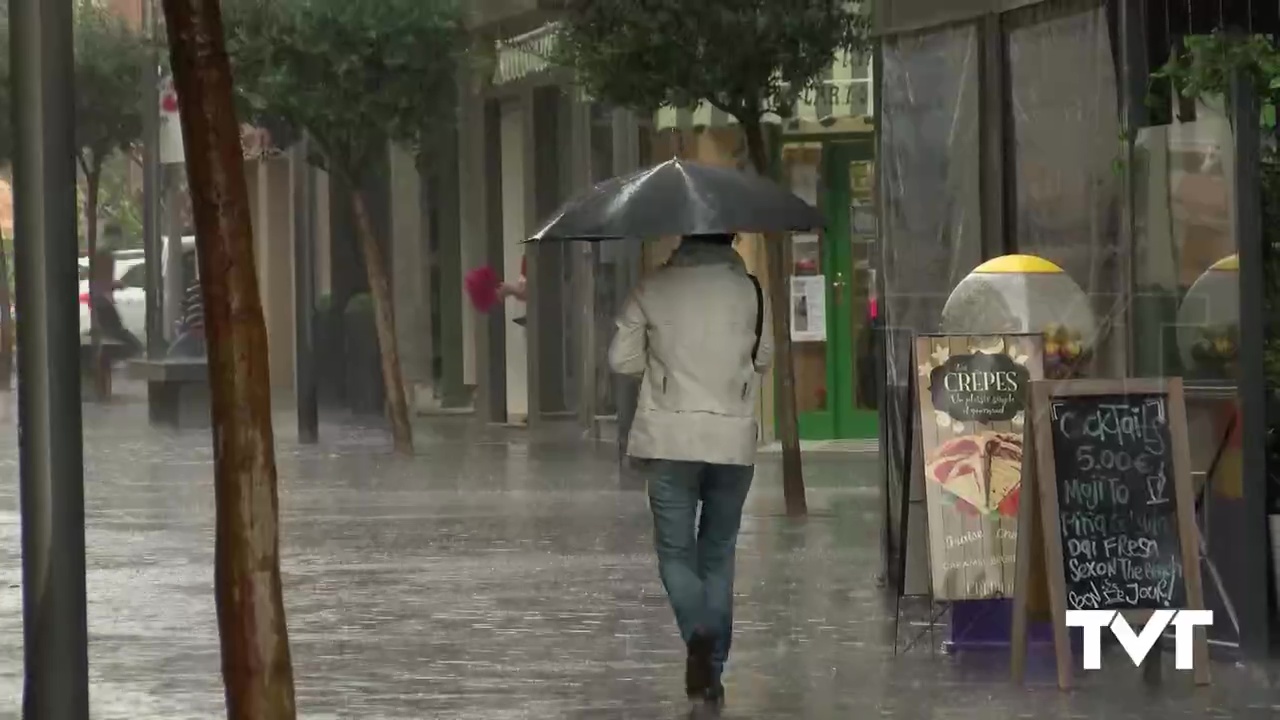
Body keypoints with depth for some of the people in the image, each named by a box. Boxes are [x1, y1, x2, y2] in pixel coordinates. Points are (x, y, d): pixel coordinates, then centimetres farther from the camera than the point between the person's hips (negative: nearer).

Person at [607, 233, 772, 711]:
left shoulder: (654, 288, -2)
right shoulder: (749, 290, -1)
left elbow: (621, 359, 2)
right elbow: (763, 358, 10)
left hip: (670, 439, -1)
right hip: (733, 439, 1)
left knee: (676, 549, 6)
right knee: (718, 552, 13)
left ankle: (698, 635, -22)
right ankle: (712, 670, 13)